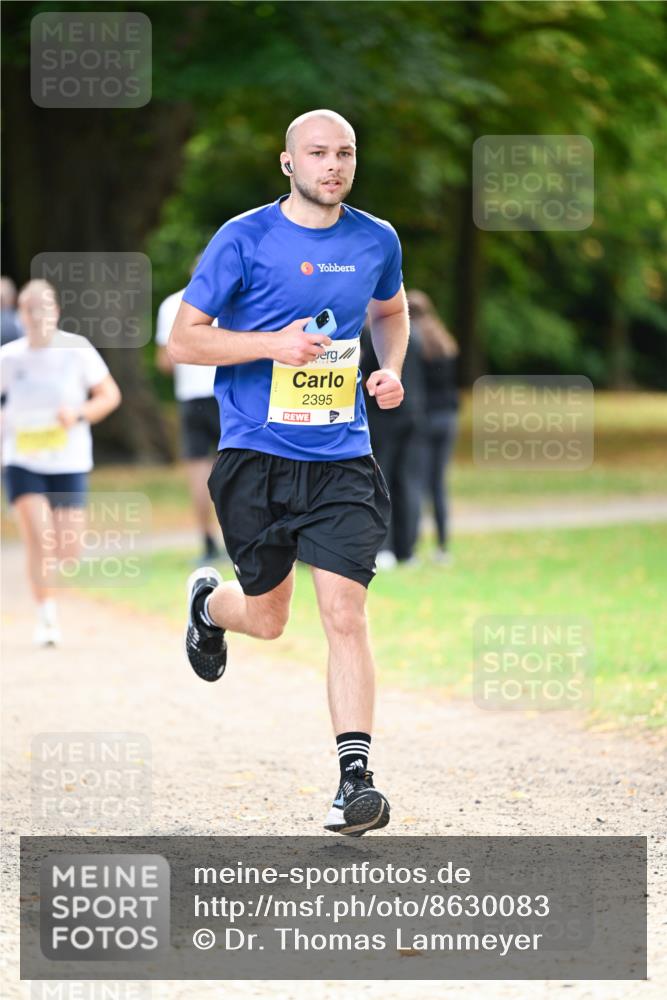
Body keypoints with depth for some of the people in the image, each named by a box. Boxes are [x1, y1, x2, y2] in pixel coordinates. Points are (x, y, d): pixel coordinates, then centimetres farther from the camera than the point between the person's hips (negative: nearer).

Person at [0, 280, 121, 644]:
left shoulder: (77, 349, -7)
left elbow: (110, 395, -2)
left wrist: (78, 415, -18)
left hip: (69, 463, 1)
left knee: (68, 549, 1)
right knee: (39, 540, -16)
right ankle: (46, 618, -5)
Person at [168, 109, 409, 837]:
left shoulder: (376, 241, 6)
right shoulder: (244, 240, -7)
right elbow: (182, 341, -6)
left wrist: (390, 369, 8)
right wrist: (273, 344, -19)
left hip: (341, 458, 2)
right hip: (257, 456, -2)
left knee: (344, 614, -11)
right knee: (267, 619, 11)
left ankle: (355, 777, -11)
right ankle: (207, 601, 47)